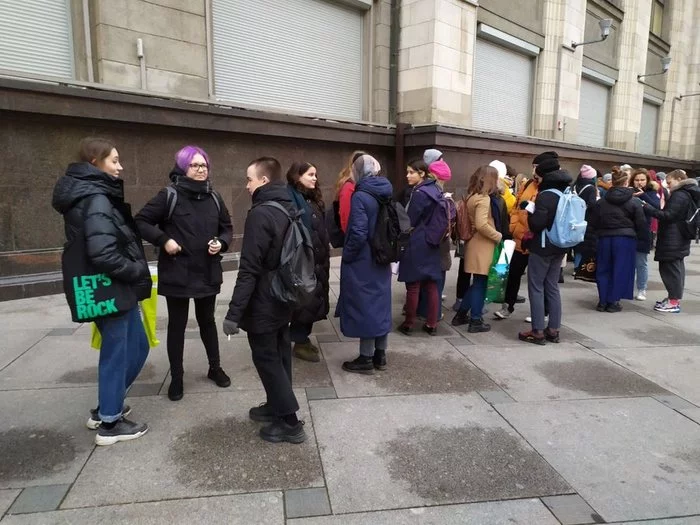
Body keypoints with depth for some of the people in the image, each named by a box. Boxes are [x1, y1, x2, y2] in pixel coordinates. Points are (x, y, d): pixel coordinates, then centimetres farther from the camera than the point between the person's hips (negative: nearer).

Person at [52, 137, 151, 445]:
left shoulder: (93, 194, 13)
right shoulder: (95, 199, -19)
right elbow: (103, 254, -28)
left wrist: (135, 272, 7)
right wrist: (137, 271, -14)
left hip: (118, 289, 10)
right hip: (109, 290, -10)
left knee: (137, 346, 19)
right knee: (115, 354, 4)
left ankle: (106, 408, 33)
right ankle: (109, 423, 21)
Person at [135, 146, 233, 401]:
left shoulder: (213, 198, 5)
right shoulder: (169, 196, -9)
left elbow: (227, 227, 14)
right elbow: (141, 221, -7)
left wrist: (222, 243, -5)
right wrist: (163, 240, -18)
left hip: (208, 273, 4)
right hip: (177, 273, -4)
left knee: (207, 320, 17)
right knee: (177, 324, 8)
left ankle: (215, 367, 33)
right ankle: (176, 377, 22)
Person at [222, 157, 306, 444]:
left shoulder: (261, 214, -21)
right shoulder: (290, 209, 7)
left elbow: (249, 269, -24)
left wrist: (234, 312, -21)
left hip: (264, 303, -9)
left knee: (266, 358, 2)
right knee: (279, 354, 18)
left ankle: (289, 421, 7)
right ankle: (276, 405, 33)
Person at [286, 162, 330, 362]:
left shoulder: (312, 198, 16)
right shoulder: (290, 198, -13)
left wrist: (324, 255, 13)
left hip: (316, 259, 9)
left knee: (312, 299, 13)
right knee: (304, 300, -1)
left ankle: (303, 338, 25)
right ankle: (300, 343, 12)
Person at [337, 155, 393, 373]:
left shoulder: (360, 197, -16)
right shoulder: (386, 194, 7)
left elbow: (358, 233, -21)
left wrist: (347, 255, -9)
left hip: (363, 262, -8)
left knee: (364, 306, 1)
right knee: (380, 304, 13)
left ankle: (366, 358, 11)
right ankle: (380, 355, 24)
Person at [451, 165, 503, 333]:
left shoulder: (472, 196, 10)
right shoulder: (483, 198, -17)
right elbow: (481, 224, -26)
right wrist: (498, 236, -13)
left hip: (476, 244, 9)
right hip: (482, 246, -9)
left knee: (476, 282, 17)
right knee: (480, 283, 1)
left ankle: (461, 315, 24)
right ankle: (476, 321, 9)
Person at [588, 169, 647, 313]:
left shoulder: (601, 201, 3)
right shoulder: (634, 202, -4)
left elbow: (593, 223, 4)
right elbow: (641, 224, -3)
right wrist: (644, 238, 10)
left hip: (605, 238, 3)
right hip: (625, 239, -2)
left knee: (603, 270, 10)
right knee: (620, 270, 5)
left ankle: (602, 301, 13)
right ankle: (613, 302, 7)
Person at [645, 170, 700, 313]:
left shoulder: (679, 195, -16)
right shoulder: (688, 194, 16)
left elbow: (668, 215, -21)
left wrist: (646, 208, -22)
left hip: (672, 241, -10)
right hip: (679, 240, 10)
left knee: (670, 268, -6)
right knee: (677, 268, 15)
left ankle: (674, 303, -3)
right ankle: (674, 298, 24)